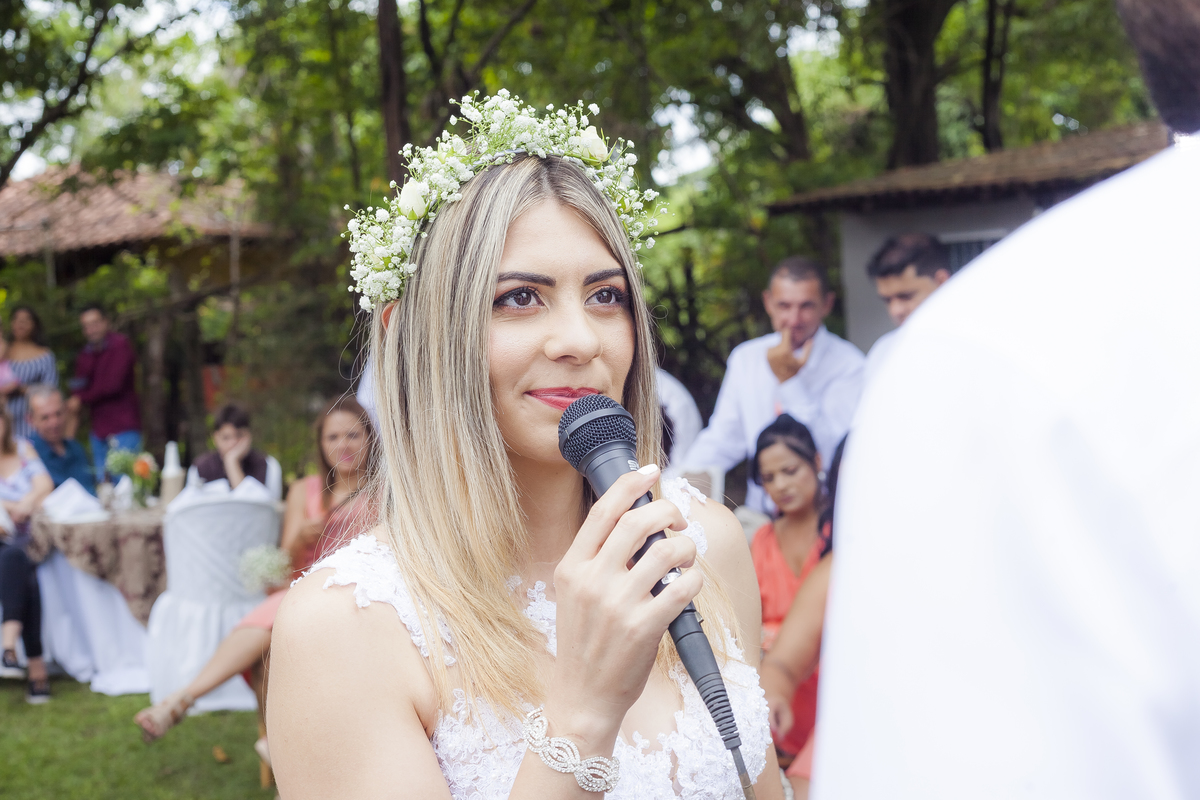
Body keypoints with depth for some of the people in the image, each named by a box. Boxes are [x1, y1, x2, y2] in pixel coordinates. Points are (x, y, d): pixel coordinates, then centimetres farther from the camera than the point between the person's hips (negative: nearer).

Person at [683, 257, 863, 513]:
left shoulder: (848, 364, -3)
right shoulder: (745, 357, 11)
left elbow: (834, 451, -14)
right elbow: (723, 441, 11)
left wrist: (790, 381, -13)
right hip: (758, 515, 4)